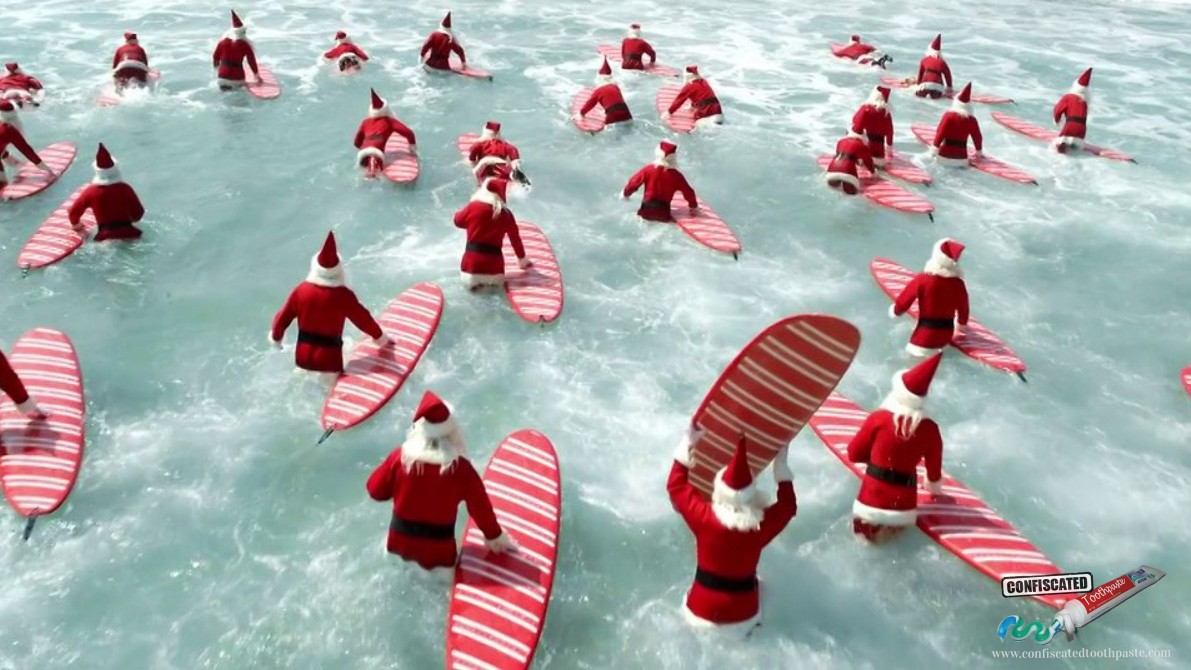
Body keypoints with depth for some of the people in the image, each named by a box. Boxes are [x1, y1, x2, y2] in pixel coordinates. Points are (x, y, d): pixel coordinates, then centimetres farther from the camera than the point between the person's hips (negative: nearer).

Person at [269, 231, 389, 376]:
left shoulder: (301, 290, -7)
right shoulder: (343, 295, -18)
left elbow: (283, 318, 3)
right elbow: (363, 319, -7)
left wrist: (275, 337, 23)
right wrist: (379, 337, 11)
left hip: (303, 356, 5)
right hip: (329, 358, -4)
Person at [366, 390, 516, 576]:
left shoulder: (400, 457, -16)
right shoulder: (461, 467, -18)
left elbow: (375, 491, -2)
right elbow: (480, 506, -7)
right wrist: (494, 536, 8)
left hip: (400, 539, 3)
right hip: (438, 546, -3)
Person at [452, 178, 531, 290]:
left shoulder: (473, 206, -4)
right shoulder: (506, 214, 1)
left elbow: (458, 221, 14)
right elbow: (515, 238, 11)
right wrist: (522, 258, 26)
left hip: (473, 260, -1)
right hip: (493, 265, 1)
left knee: (469, 281, 26)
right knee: (496, 281, 30)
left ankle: (475, 282, -6)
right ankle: (491, 281, -2)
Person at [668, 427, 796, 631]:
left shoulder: (704, 518, -22)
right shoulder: (762, 525, -19)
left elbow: (676, 485, -5)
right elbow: (788, 505, 2)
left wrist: (687, 445, -2)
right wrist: (781, 465, 6)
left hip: (702, 612, 0)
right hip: (743, 616, 1)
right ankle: (749, 628, 17)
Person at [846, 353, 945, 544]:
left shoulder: (879, 417, -11)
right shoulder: (930, 428, -5)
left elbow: (854, 453, -1)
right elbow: (934, 464, 11)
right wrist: (934, 486, 32)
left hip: (874, 495, -1)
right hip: (904, 499, 1)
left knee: (866, 533, 20)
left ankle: (869, 528, -13)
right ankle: (892, 529, -9)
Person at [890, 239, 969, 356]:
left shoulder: (922, 279, -18)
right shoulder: (958, 284, -8)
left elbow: (903, 301, -9)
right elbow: (963, 309, 6)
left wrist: (895, 311, 14)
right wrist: (961, 324, 27)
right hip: (946, 335, 4)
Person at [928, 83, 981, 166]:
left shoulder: (948, 115, -4)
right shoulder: (971, 120, 3)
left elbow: (940, 133, -9)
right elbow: (977, 138, 13)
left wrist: (934, 149, -4)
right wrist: (979, 152, 30)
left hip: (944, 155, -2)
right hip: (961, 158, 2)